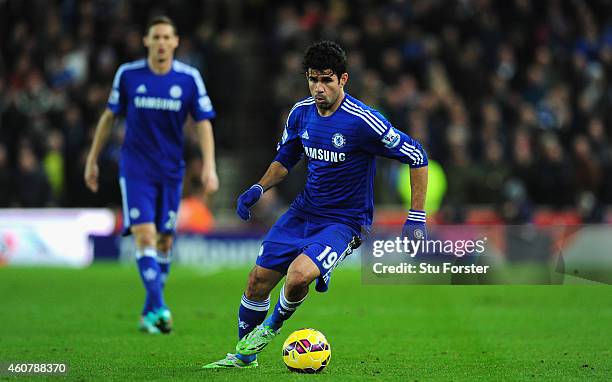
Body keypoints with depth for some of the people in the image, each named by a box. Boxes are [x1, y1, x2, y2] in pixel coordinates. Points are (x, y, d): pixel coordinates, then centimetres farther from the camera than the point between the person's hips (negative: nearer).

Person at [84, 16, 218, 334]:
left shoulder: (189, 78, -4)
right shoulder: (128, 74, -4)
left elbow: (203, 123, -2)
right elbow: (109, 117, 7)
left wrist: (209, 166, -14)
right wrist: (92, 160, 10)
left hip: (171, 170, 2)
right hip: (135, 169, -2)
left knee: (164, 241, 7)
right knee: (144, 235, -16)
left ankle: (149, 312, 20)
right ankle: (158, 309, -21)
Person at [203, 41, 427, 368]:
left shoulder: (362, 120, -21)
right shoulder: (301, 112, -2)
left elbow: (416, 157, -14)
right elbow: (285, 159, 17)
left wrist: (416, 218, -14)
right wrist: (258, 188, -1)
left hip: (345, 221, -6)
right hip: (304, 210, 6)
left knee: (299, 274, -30)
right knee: (258, 279, 4)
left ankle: (272, 326, 3)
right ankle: (244, 355, 28)